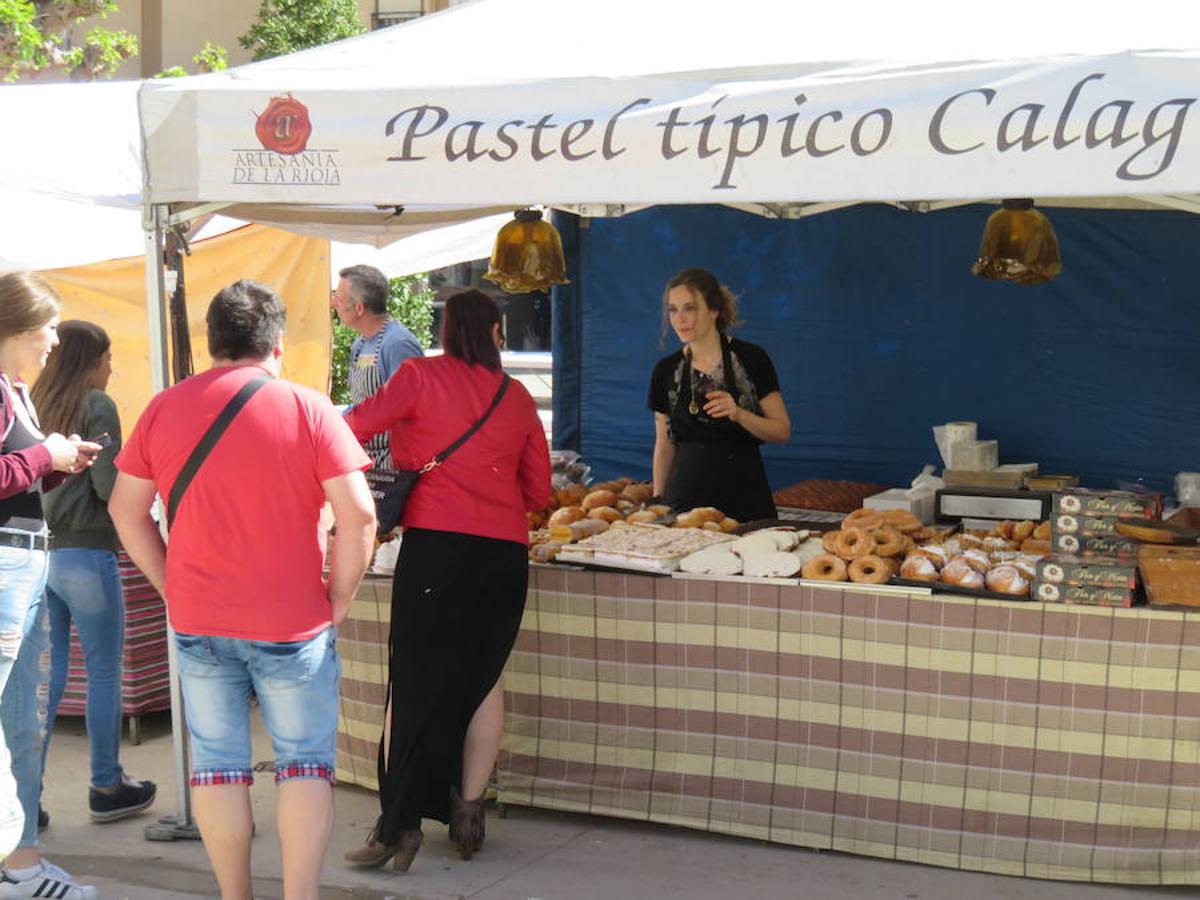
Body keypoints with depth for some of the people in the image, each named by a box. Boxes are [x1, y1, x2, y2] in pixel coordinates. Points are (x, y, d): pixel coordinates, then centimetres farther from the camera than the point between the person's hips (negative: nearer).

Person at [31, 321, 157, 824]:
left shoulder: (33, 405, 10)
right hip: (85, 555, -6)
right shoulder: (97, 406, -7)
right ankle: (106, 788, 13)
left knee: (47, 676, 10)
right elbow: (109, 486, -13)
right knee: (104, 673, 6)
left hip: (36, 551, 6)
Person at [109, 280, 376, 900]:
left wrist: (171, 587, 12)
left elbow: (125, 509, 6)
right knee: (304, 764, 8)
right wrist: (338, 599, -3)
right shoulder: (308, 408, -8)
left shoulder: (165, 409, 1)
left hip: (197, 622, 3)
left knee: (217, 764, 13)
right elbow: (358, 514, -14)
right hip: (292, 624, -3)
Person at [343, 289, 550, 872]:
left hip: (436, 544, -3)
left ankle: (398, 825, 0)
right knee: (485, 678, 14)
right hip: (504, 551, 3)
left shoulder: (422, 376, 2)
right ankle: (468, 809, 14)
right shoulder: (517, 397, 12)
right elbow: (539, 490, 16)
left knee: (414, 684, 1)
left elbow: (355, 427, -5)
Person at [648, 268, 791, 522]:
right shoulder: (666, 370, 6)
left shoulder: (751, 359, -5)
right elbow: (664, 444, 13)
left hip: (744, 499, -2)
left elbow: (782, 431, -5)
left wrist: (739, 414, -21)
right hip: (685, 499, 3)